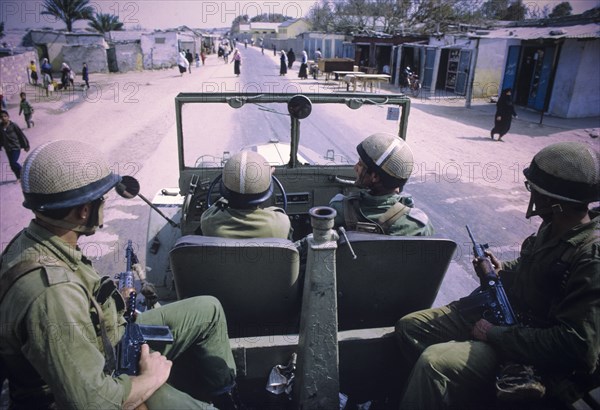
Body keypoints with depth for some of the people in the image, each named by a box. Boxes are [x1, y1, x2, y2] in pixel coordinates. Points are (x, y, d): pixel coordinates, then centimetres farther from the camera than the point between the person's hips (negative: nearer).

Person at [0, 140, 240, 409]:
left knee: (208, 310, 9)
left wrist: (114, 297, 1)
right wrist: (152, 378, -18)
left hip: (106, 345, 9)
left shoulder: (31, 240, -9)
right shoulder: (52, 292, -38)